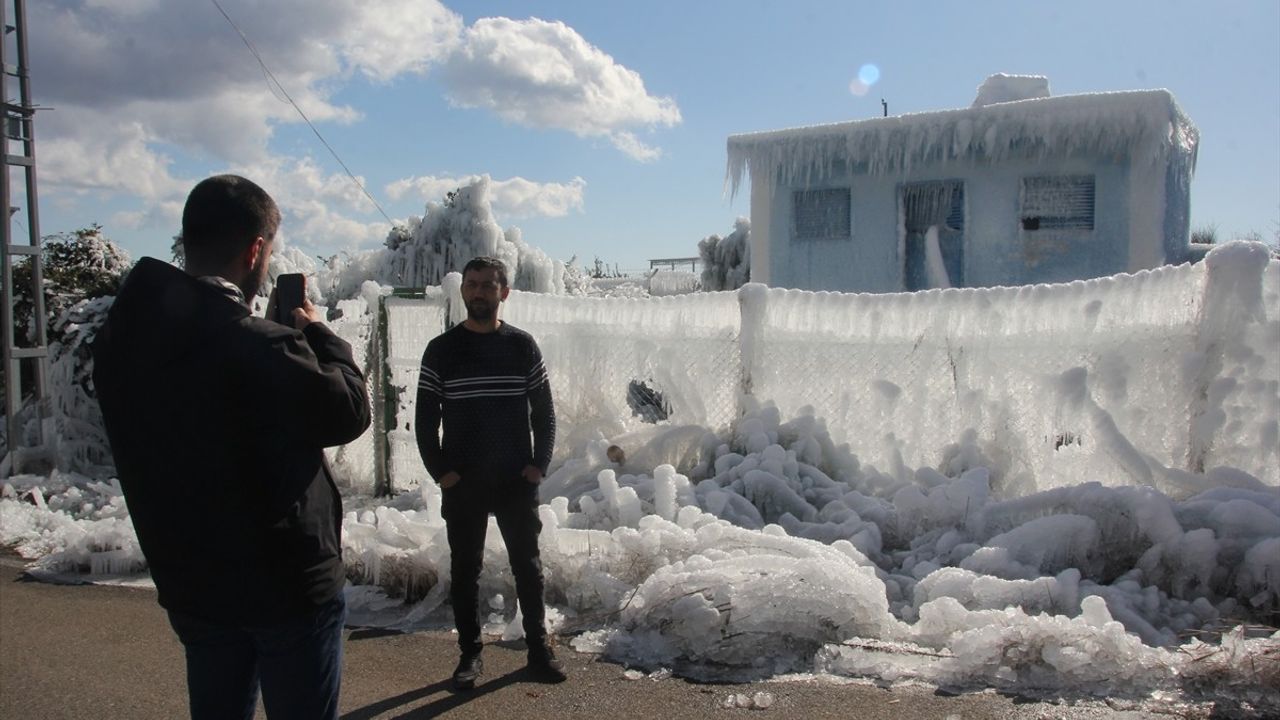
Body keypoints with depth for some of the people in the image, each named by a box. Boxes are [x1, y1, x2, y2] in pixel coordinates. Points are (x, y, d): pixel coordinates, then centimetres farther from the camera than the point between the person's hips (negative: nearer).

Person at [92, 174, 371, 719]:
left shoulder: (121, 338, -2)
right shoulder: (258, 347, -27)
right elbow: (348, 411, -15)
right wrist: (317, 334, -1)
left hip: (190, 582, 7)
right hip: (287, 584, -7)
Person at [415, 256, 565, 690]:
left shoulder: (522, 346, 2)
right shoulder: (441, 350, 1)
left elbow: (544, 411, 5)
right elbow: (425, 418, 3)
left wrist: (540, 464, -4)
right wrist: (439, 471, -6)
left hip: (517, 481, 0)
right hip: (462, 485, 0)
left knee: (528, 566, 8)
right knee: (465, 571, 8)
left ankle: (539, 649, 21)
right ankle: (470, 654, 21)